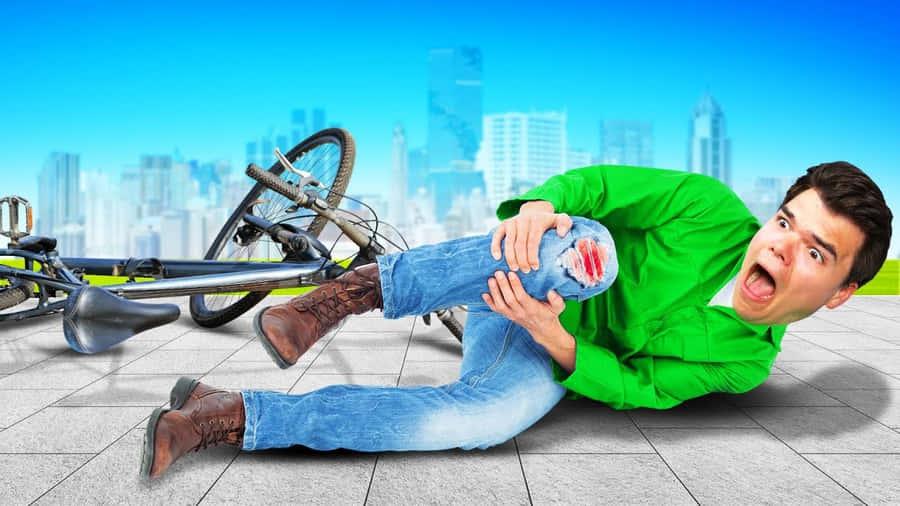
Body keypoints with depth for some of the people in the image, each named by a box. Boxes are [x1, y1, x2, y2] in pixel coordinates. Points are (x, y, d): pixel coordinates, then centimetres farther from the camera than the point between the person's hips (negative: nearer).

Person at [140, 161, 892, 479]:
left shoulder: (745, 364, -8)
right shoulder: (716, 214, -15)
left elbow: (639, 386, -10)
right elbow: (600, 183, -12)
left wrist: (561, 345, -31)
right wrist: (542, 203, -36)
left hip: (564, 362, 1)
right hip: (520, 287, -1)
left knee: (491, 417, -35)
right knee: (574, 239, -36)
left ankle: (226, 419, -30)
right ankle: (347, 295, -38)